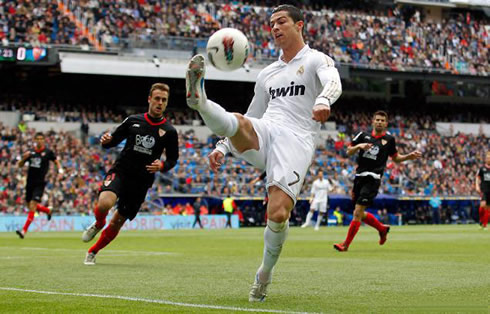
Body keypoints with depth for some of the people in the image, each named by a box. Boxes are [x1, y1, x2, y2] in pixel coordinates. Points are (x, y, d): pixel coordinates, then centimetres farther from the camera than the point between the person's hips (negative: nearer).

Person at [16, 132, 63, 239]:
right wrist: (24, 158, -12)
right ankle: (48, 211, 42)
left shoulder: (48, 152, -3)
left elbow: (56, 161, 11)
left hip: (40, 183, -5)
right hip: (30, 182, 5)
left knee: (33, 204, -16)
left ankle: (24, 231, -17)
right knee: (30, 205, 12)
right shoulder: (30, 152, 5)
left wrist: (60, 169, -8)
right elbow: (20, 165, 8)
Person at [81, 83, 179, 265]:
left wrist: (162, 166, -13)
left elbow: (173, 159, 9)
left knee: (117, 223, 5)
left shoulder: (169, 132, 1)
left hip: (142, 181, 1)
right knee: (105, 203, -30)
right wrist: (106, 140, -11)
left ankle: (92, 252, 27)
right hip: (120, 171, -1)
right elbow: (114, 140, 13)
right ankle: (98, 224, 5)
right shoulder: (133, 121, 3)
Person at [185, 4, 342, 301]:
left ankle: (265, 275, 3)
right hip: (263, 133, 5)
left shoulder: (317, 60, 10)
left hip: (296, 141, -5)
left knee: (278, 215, -19)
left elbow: (333, 82, -15)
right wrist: (222, 147, 21)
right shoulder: (267, 74, 28)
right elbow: (251, 118, 34)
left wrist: (323, 100, -40)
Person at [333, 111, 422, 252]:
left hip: (373, 179, -4)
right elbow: (348, 152, 10)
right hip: (359, 177, 4)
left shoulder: (389, 139, 6)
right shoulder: (363, 135, 9)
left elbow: (395, 158, 18)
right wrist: (358, 146, -9)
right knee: (359, 214, 10)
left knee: (358, 212, -13)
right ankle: (382, 228, 36)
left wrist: (409, 156, 2)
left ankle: (346, 244, -8)